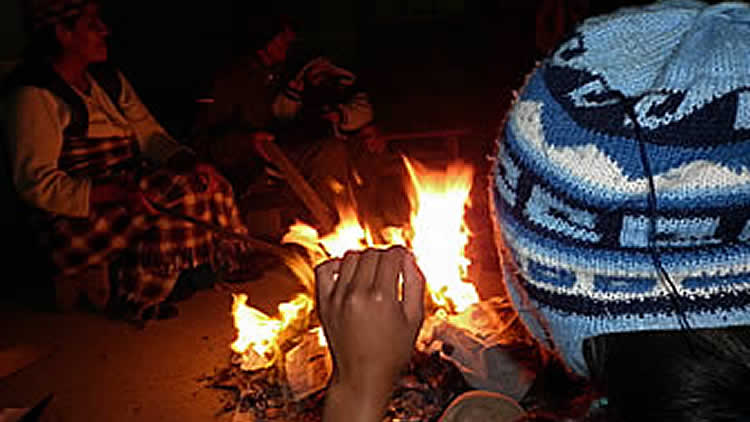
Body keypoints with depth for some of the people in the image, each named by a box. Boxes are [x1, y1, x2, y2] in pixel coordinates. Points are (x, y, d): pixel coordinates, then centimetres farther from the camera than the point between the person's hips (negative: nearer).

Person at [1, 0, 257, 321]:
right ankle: (133, 303, -4)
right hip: (73, 216, -8)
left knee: (206, 189, -10)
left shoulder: (107, 78, 11)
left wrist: (191, 164, -10)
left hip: (126, 184, 8)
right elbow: (36, 183, -20)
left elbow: (150, 135, 10)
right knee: (165, 219, -25)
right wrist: (117, 195, -28)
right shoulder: (34, 96, -15)